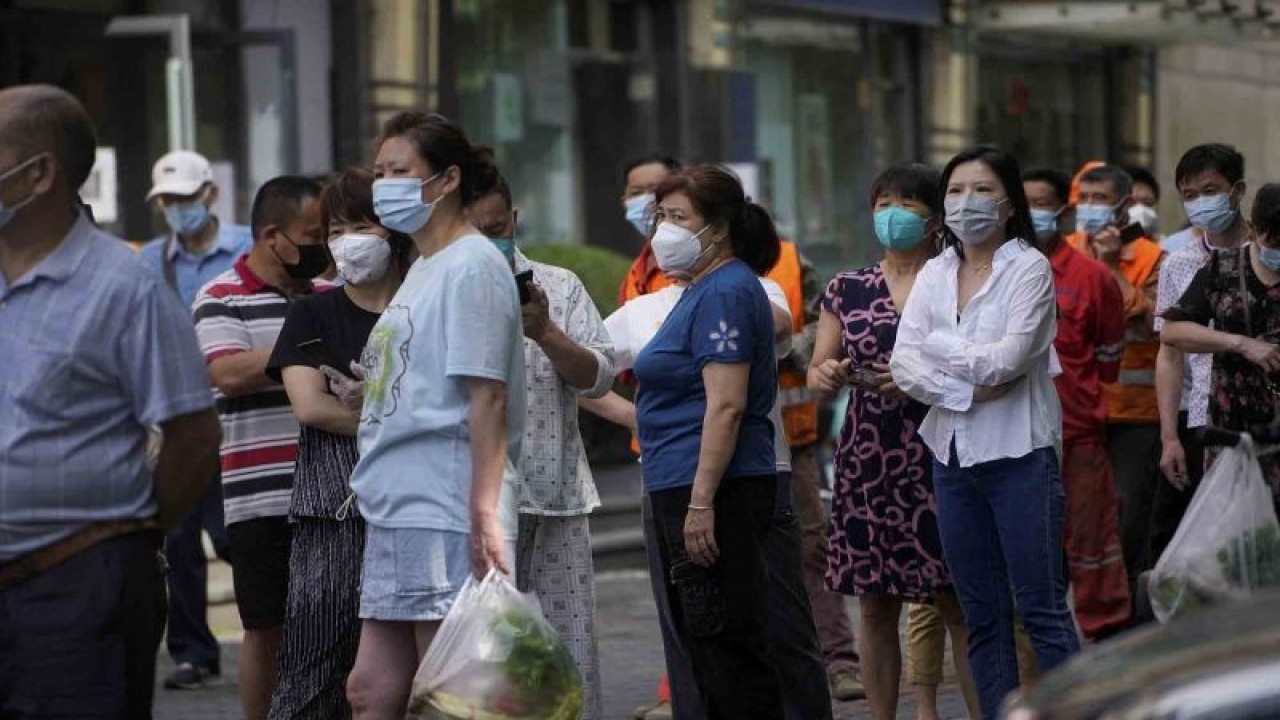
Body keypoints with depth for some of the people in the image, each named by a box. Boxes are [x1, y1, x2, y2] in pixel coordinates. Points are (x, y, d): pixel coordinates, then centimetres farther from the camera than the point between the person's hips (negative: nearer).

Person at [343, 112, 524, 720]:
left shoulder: (471, 266, -11)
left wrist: (483, 515, -22)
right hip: (395, 513, 10)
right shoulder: (424, 269, 19)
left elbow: (487, 398, -17)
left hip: (445, 520, -10)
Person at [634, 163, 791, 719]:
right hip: (684, 490, 11)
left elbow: (726, 406, -21)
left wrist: (701, 502, -25)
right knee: (708, 646, 13)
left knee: (727, 643, -9)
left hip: (711, 487, -11)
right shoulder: (705, 290, 18)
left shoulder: (724, 293, -14)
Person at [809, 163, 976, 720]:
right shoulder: (847, 290, 12)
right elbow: (817, 373, 13)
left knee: (957, 602, -5)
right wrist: (828, 376, -10)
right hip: (867, 461, 3)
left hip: (937, 460, -3)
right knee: (875, 606, 6)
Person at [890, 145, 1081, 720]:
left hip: (1019, 453, -5)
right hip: (953, 453, 5)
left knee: (1042, 608, -6)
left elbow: (1008, 358, -17)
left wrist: (939, 345, -5)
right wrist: (968, 390, -14)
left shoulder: (1029, 268, -5)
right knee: (981, 617, 9)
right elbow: (903, 365, -1)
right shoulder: (934, 274, 10)